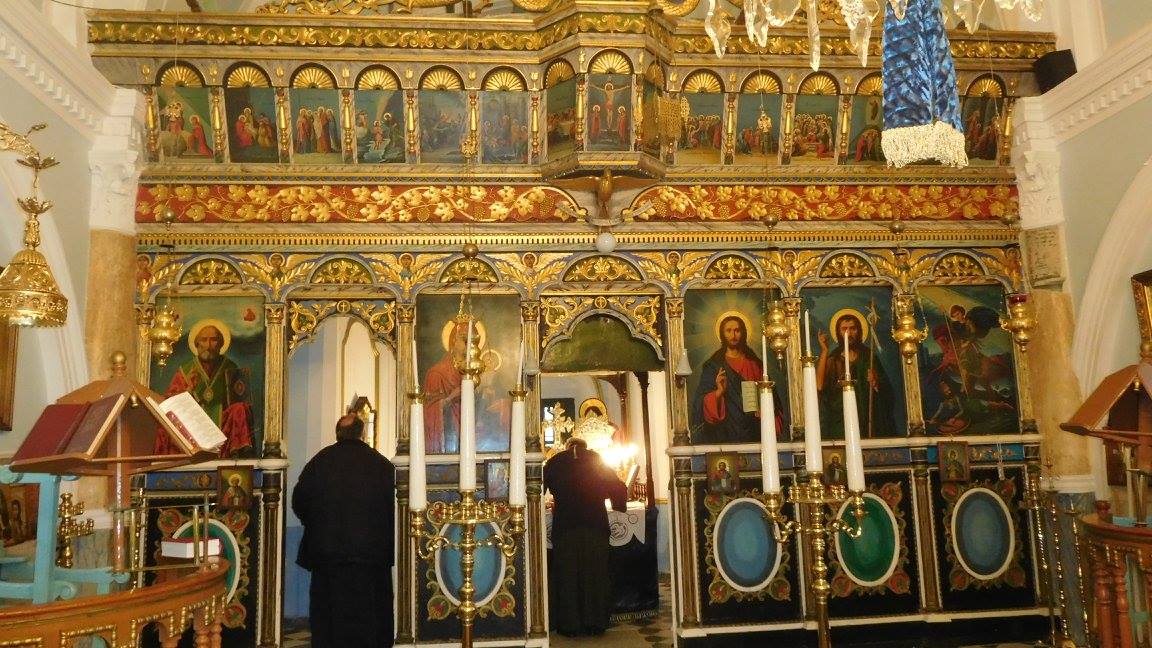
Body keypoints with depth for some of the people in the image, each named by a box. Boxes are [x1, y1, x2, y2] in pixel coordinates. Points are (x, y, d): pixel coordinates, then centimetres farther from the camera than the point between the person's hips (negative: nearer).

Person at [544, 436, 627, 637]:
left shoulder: (555, 462, 6)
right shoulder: (597, 460, 9)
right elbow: (618, 488, 12)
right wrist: (618, 504, 29)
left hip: (565, 525, -1)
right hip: (595, 523, 1)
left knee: (567, 574, 6)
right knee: (595, 573, 9)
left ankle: (570, 625, 8)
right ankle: (596, 623, 12)